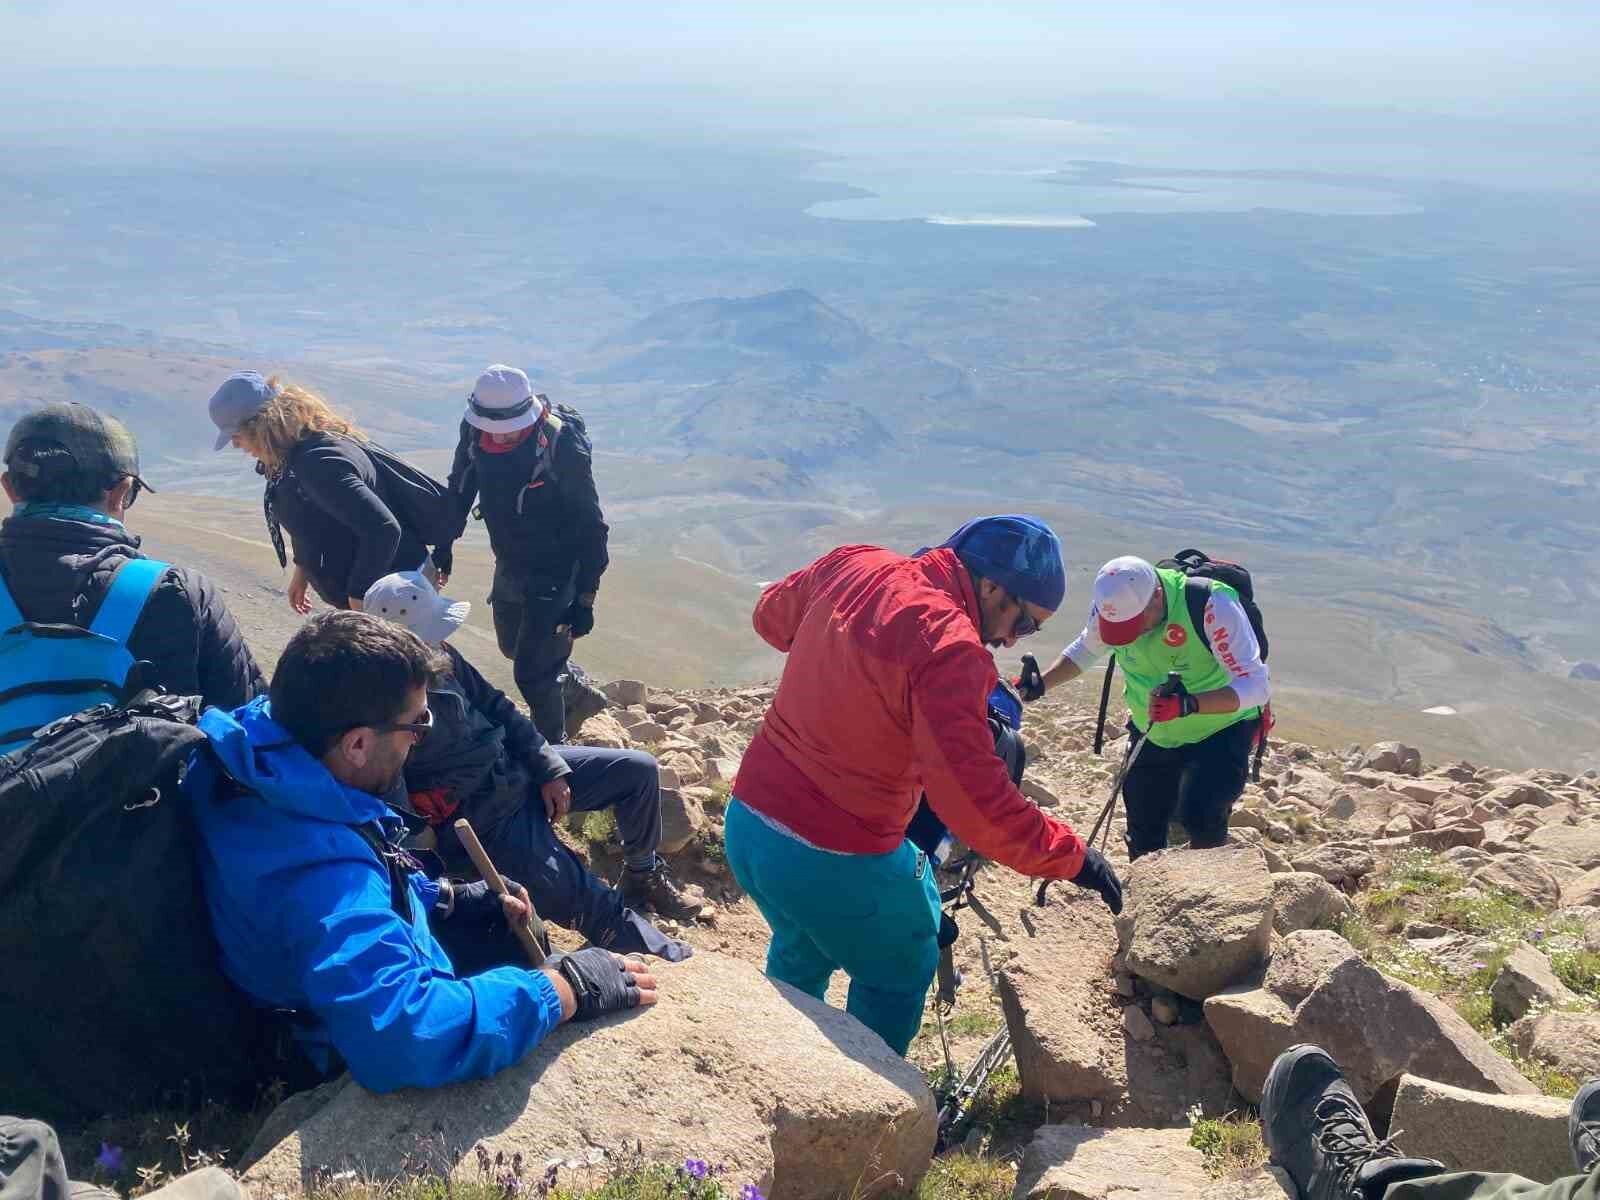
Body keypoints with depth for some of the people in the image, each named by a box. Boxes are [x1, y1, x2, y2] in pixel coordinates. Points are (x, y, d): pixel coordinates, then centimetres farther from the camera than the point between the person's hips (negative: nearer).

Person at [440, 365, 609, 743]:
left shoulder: (562, 446, -28)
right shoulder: (474, 432, -11)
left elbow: (590, 526, -21)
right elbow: (460, 489, 7)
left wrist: (584, 598, -20)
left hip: (554, 578, -7)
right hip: (508, 569, 7)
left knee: (532, 674, -6)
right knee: (512, 647, 27)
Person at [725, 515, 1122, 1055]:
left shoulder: (853, 564, -2)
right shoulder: (948, 648, -24)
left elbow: (772, 615, 18)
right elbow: (975, 802, -28)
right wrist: (1070, 855, -15)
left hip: (746, 824, 8)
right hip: (835, 860, -7)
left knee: (800, 956, 34)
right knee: (900, 975, 22)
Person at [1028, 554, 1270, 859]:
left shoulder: (1212, 605, -32)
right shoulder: (1112, 603, -16)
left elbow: (1257, 684, -33)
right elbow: (1085, 650, 6)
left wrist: (1191, 704, -49)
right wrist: (1039, 686, -9)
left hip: (1220, 732, -5)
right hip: (1152, 736, 5)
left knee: (1200, 819, -27)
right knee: (1143, 843, 12)